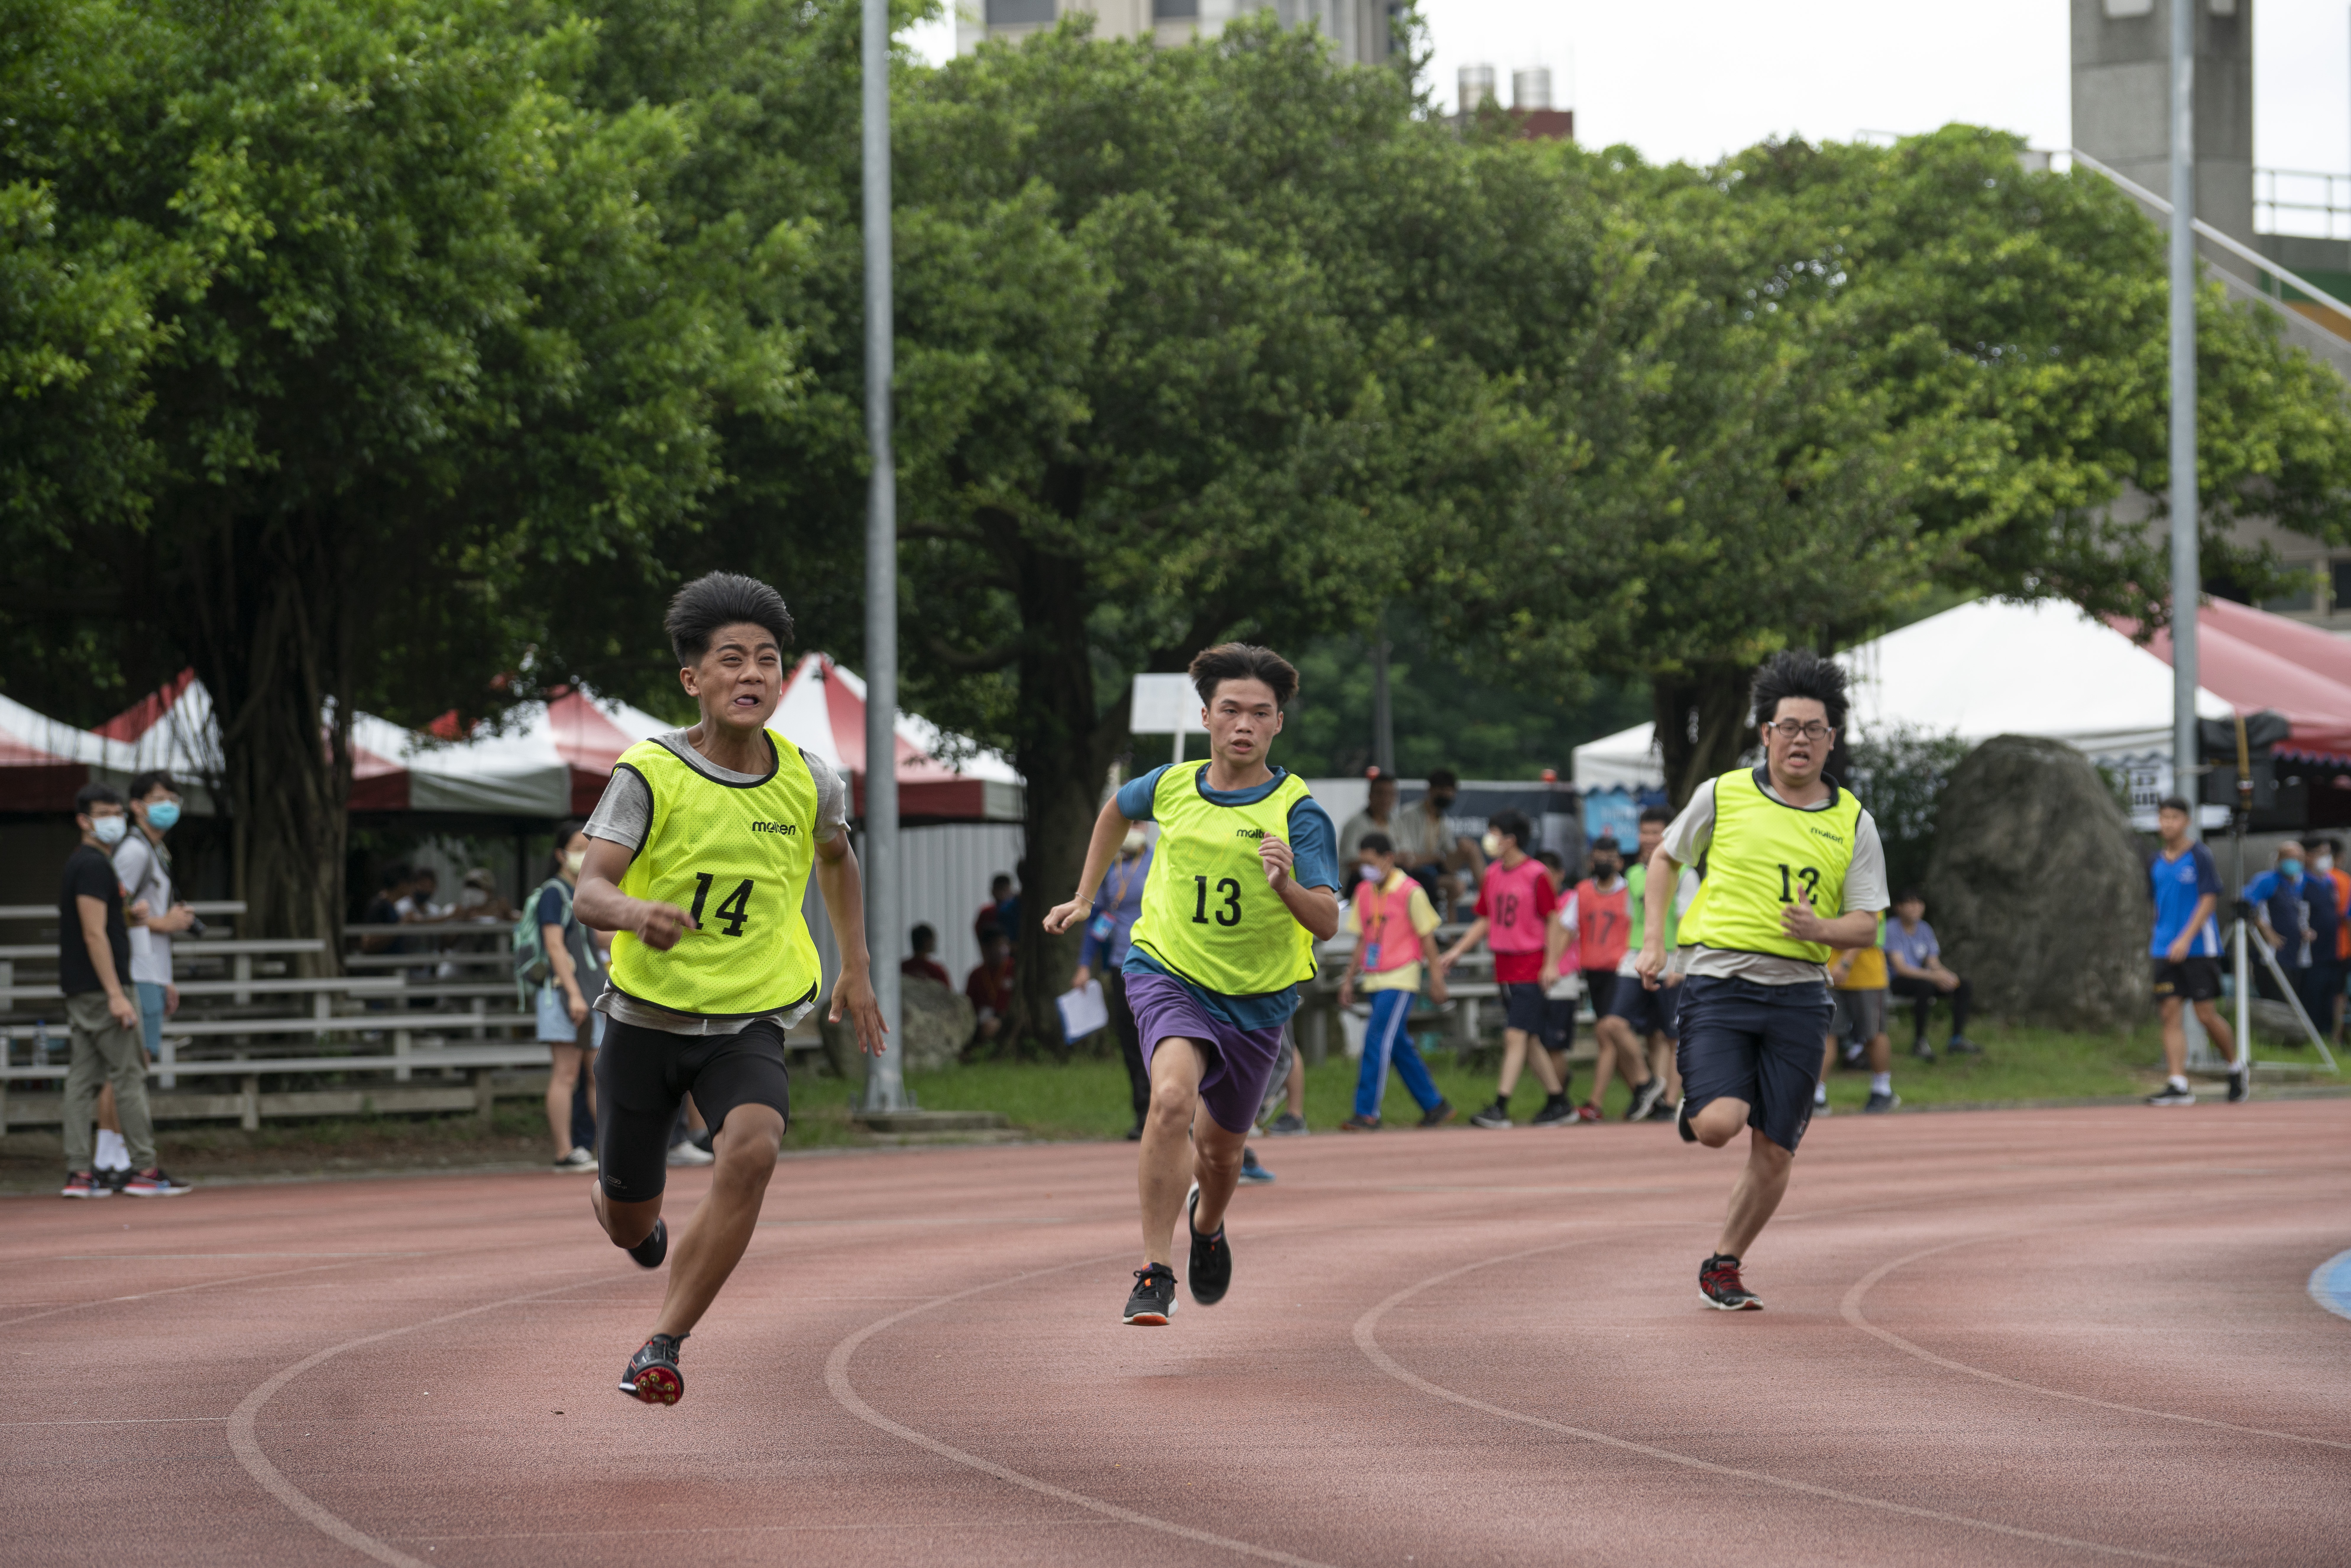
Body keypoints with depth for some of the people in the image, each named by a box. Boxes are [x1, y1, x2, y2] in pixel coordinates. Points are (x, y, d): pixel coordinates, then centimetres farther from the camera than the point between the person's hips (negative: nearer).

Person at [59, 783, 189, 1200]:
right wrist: (116, 994, -22)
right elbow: (94, 934, -20)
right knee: (130, 1074, -7)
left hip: (81, 992, 10)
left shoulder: (83, 864, 19)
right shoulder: (94, 865, -13)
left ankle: (79, 1173, 4)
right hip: (99, 988, -10)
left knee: (83, 1078, 6)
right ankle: (145, 1169, -6)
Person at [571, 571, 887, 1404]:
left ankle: (661, 1347, -21)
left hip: (750, 1022, 1)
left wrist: (856, 969, 20)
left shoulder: (809, 781, -4)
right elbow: (589, 891, -25)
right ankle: (624, 1203, 51)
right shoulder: (651, 773, -14)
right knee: (628, 1224, 9)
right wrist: (634, 913, -47)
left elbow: (836, 857, 20)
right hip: (647, 1014, -1)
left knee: (751, 1149, -30)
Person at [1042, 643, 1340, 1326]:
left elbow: (1328, 925, -22)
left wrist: (1286, 886, -41)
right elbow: (1117, 808, 20)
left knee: (1220, 1148, 16)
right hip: (1168, 975, 0)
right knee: (1172, 1098, -29)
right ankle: (1155, 1275, -23)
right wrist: (1085, 898, 20)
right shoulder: (1173, 786, -5)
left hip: (1255, 999, 0)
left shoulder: (1298, 814, -14)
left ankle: (1207, 1223, 54)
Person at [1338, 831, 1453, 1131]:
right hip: (1374, 980, 7)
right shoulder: (1364, 892, 10)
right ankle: (1435, 1106, 20)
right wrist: (1349, 979, 14)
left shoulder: (1410, 893, -8)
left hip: (1401, 979, -7)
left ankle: (1367, 1114, -15)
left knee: (1378, 1041, -15)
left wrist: (1436, 977, -6)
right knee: (1400, 1047, 9)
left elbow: (1427, 937, -5)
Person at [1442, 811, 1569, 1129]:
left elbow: (1554, 921, -8)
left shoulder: (1536, 875, -10)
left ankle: (1500, 1108, -16)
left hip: (1530, 968, -7)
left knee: (1516, 1036, -12)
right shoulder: (1493, 875, 11)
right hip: (1504, 968, 7)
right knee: (1530, 1042, 10)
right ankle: (1558, 1102, 19)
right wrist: (1457, 951, 12)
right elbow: (1485, 922, 19)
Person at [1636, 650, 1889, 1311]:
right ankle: (1695, 1103, 16)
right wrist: (1652, 941, 8)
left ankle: (1723, 1267, 21)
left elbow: (1866, 923, 6)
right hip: (1718, 982, -2)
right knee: (1720, 1124, -21)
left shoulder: (1853, 824, 6)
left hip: (1797, 994, 2)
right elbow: (1666, 858, 18)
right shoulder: (1723, 796, 3)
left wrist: (1817, 927, -16)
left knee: (1774, 1155, 0)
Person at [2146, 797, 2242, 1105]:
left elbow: (2209, 900, -11)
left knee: (2206, 1015, -4)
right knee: (2170, 1013, -5)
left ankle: (2235, 1068, 19)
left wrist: (2186, 938, -19)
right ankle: (2178, 1085, -7)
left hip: (2199, 949, -5)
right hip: (2166, 950, 5)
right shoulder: (2157, 863, 12)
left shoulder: (2200, 857, -6)